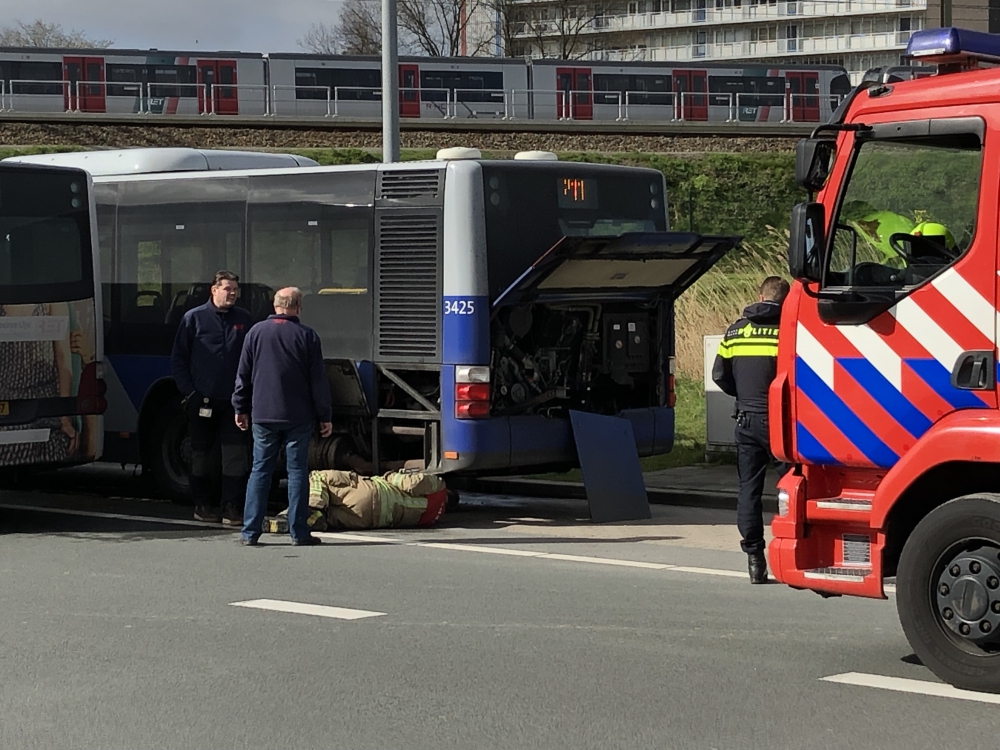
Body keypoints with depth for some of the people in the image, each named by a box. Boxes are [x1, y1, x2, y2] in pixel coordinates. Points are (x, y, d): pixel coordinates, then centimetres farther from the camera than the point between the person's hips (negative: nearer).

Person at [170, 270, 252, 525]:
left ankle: (232, 507, -1)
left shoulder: (244, 320, 7)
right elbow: (178, 358, 4)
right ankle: (203, 505, 19)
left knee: (236, 454, -5)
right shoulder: (194, 318, 2)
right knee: (201, 454, 8)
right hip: (202, 401, -1)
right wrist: (188, 392, -4)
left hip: (233, 400, 1)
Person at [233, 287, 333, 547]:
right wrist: (324, 416, 4)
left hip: (263, 417, 2)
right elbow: (318, 380, -2)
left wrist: (241, 409, 16)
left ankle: (250, 532, 4)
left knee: (260, 471, 7)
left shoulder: (256, 332, 3)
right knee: (297, 472, 3)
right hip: (298, 418, -2)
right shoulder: (307, 336, -4)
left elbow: (243, 375, 7)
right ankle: (299, 532, 2)